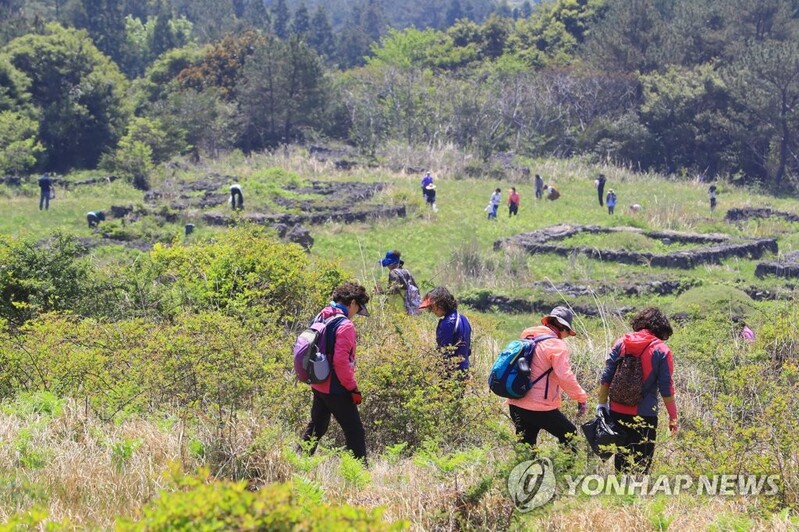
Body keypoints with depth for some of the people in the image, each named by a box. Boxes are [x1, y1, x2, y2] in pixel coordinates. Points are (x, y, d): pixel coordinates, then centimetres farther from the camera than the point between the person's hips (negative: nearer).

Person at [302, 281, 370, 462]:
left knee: (316, 428, 21)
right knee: (355, 433, -2)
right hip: (336, 389, -9)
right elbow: (341, 361, -23)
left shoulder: (321, 317, 7)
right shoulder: (345, 325, -19)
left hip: (319, 385, 9)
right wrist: (352, 388, -16)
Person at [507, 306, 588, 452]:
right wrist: (581, 398, -13)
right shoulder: (556, 345, -10)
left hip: (516, 405, 7)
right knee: (570, 435, 11)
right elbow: (565, 376, -19)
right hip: (540, 408, -7)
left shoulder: (527, 339, 14)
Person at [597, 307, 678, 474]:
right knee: (641, 464, 2)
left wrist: (602, 404, 11)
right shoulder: (662, 351, -6)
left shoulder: (621, 343, 3)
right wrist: (673, 417, 2)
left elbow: (606, 378, 3)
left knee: (622, 459, 16)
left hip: (617, 412, 3)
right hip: (644, 415, -3)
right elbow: (666, 389, -6)